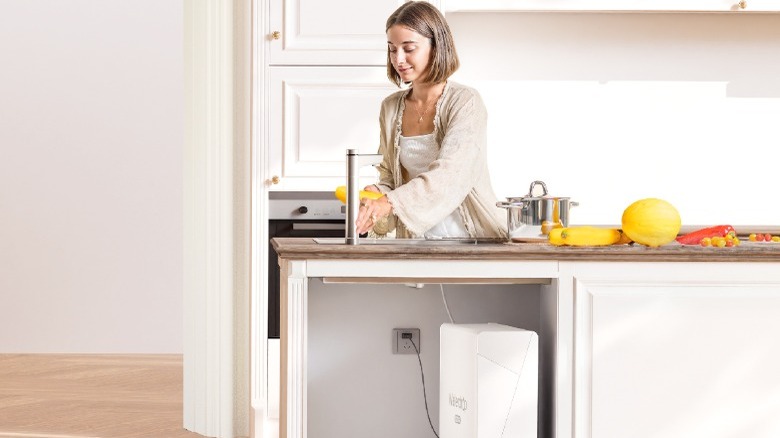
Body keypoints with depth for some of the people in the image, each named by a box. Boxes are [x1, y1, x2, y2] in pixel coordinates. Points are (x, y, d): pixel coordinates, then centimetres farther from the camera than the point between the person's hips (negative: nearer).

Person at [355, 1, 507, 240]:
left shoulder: (466, 102, -6)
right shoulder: (390, 108, 11)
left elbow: (450, 175, -19)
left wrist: (388, 203, -31)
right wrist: (376, 193, -6)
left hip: (473, 236, -6)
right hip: (418, 239, 6)